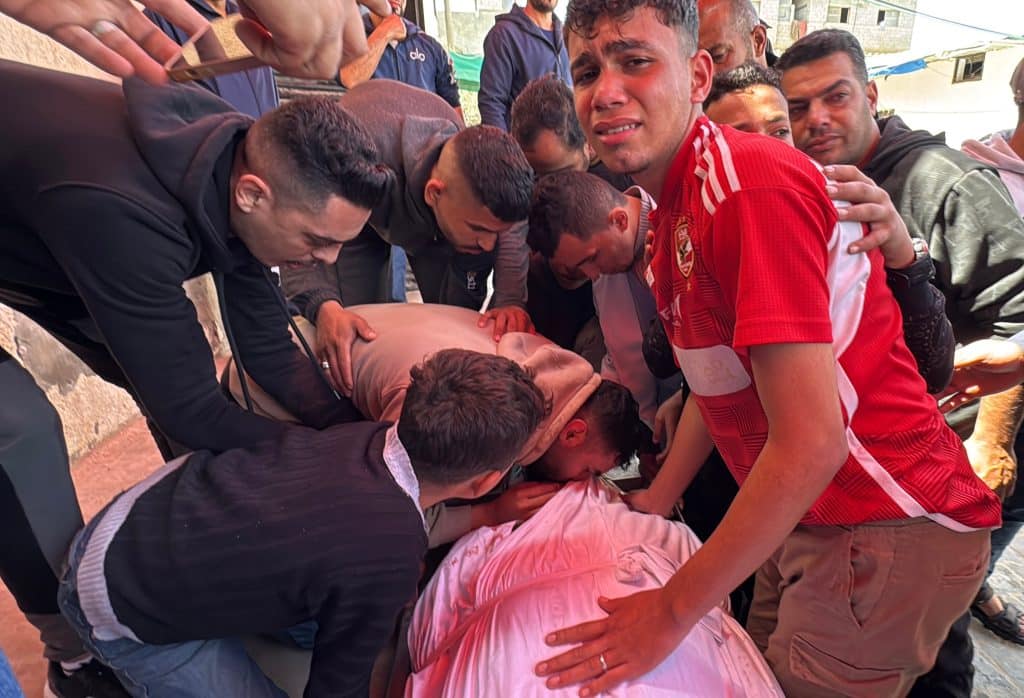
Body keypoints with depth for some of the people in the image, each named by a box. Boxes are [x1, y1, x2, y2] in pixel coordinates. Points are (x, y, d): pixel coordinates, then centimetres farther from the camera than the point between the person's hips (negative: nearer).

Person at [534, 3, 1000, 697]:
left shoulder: (754, 186, -23)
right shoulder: (677, 202, 6)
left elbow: (811, 442, -28)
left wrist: (673, 609, -21)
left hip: (889, 530, -8)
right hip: (802, 520, 8)